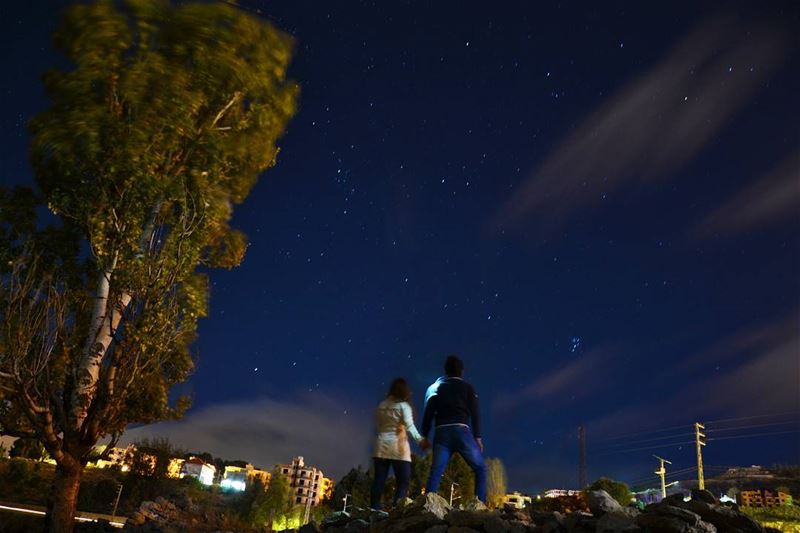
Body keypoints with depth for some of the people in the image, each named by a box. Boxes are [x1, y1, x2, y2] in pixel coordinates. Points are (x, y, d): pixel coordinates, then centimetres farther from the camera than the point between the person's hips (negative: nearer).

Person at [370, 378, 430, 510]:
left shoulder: (381, 405, 12)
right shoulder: (403, 405, -3)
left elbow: (378, 424, 12)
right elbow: (409, 425, -14)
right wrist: (420, 439, -19)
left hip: (381, 444, 5)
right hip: (398, 446, -5)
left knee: (379, 480, 4)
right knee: (403, 481, -1)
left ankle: (374, 509, 1)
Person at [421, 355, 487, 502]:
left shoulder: (434, 388, 16)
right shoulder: (467, 387, 10)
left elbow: (428, 414, 11)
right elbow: (474, 413, 2)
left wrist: (424, 437, 12)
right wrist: (477, 436, 2)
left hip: (442, 433, 2)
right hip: (461, 431, -2)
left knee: (435, 473, 2)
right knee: (480, 469, 9)